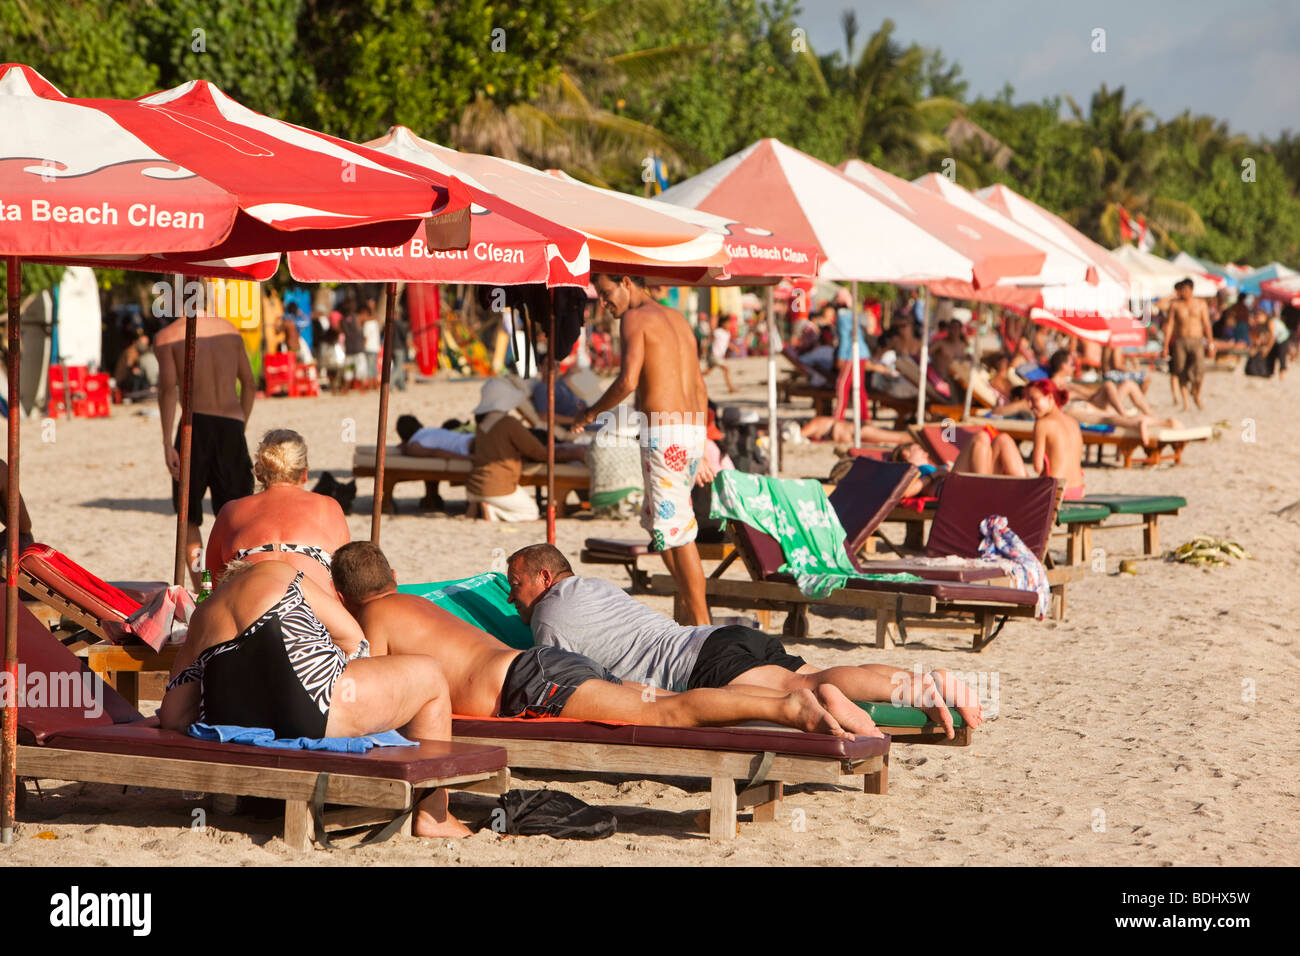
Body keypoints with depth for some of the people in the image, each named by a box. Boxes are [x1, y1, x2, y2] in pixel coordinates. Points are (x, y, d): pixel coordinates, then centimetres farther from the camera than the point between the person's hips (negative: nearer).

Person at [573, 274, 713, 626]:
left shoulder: (635, 318, -5)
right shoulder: (677, 319, 21)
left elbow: (628, 380, -18)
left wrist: (591, 413, -3)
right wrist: (699, 454, 25)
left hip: (664, 433, -9)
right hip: (694, 430, 9)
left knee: (675, 532, -4)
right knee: (656, 521, 19)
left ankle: (702, 626, -5)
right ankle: (691, 605, 16)